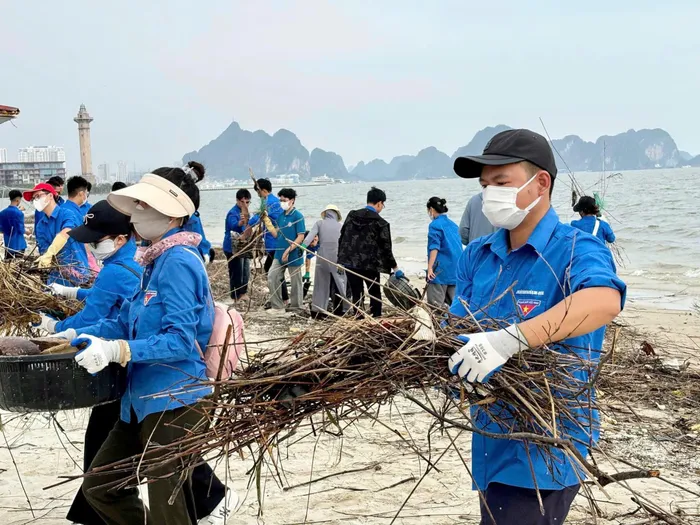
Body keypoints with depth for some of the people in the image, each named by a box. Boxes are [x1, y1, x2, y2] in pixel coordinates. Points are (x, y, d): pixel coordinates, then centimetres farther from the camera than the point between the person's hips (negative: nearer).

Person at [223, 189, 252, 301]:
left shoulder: (244, 212, 9)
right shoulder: (233, 213, -20)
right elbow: (233, 225, -44)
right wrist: (240, 222, -63)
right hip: (233, 248, -10)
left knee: (245, 272, 17)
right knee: (236, 273, -6)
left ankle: (243, 293, 29)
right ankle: (236, 297, 0)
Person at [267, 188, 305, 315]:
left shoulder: (297, 216, -12)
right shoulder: (281, 216, 8)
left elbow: (301, 237, -15)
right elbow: (277, 235, 10)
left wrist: (288, 250, -19)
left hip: (294, 255, -7)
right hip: (279, 254, 7)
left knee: (295, 282, 5)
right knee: (272, 277, 1)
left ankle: (296, 308, 17)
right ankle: (277, 307, 10)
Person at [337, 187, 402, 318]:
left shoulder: (351, 216, 5)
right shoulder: (381, 223, -8)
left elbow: (342, 238, 9)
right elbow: (386, 248, -4)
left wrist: (341, 260, 18)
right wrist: (395, 268, 5)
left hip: (350, 263, 3)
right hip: (370, 265, -3)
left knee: (356, 295, 9)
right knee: (375, 295, 13)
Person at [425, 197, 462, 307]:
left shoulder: (435, 225, -7)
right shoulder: (453, 225, 15)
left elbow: (434, 248, -16)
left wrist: (430, 268, -19)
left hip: (441, 269, -7)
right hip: (455, 269, 7)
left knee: (435, 303, -4)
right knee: (454, 301, 8)